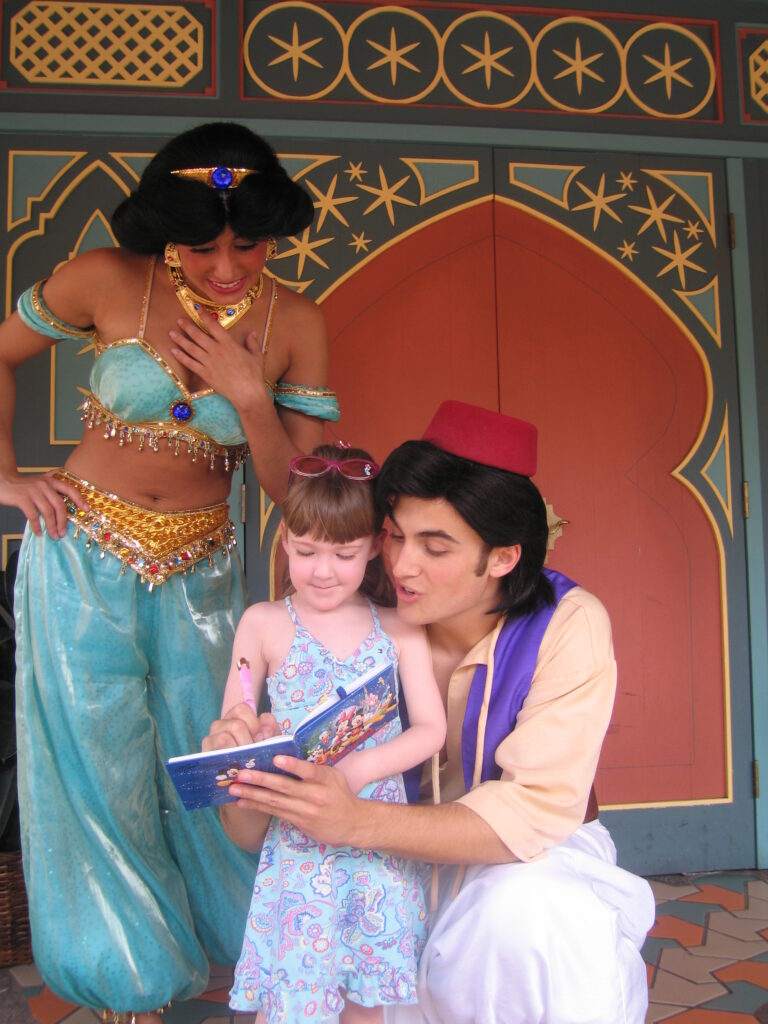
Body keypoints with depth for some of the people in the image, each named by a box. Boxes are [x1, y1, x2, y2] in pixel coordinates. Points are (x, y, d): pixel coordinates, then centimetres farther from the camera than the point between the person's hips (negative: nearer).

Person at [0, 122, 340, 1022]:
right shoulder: (106, 282, -14)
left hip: (200, 571, 1)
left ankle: (242, 948, 39)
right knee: (100, 764, 11)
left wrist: (248, 394, -21)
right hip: (83, 554, -1)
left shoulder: (293, 324, -9)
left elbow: (296, 489, -8)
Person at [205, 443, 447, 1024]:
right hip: (297, 843, -1)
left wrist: (358, 769, -18)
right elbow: (228, 732, 0)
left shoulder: (400, 630, 1)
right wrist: (246, 739, -24)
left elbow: (431, 729, -3)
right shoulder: (263, 624, -2)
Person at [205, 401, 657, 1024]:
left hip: (543, 856, -2)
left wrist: (359, 822, -39)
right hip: (418, 855, 3)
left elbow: (539, 809, -27)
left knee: (519, 910, -32)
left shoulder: (568, 625, -20)